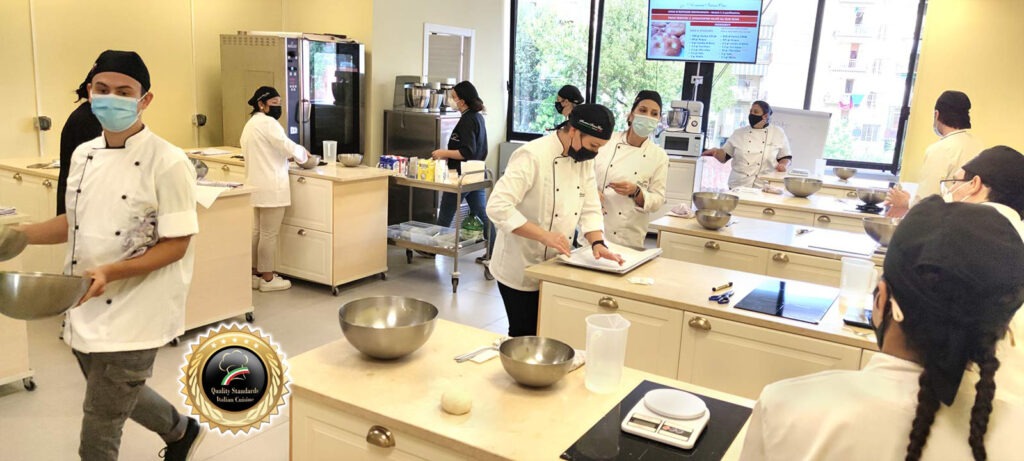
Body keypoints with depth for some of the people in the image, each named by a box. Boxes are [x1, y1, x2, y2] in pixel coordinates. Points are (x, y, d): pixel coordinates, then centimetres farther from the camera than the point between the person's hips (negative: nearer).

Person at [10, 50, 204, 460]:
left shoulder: (168, 163, -16)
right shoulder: (83, 155, 5)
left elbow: (175, 244, -16)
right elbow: (79, 222, 16)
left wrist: (111, 273, -27)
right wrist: (21, 234, 2)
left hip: (131, 318, -7)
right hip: (85, 310, 7)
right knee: (117, 393, 26)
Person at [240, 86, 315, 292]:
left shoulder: (251, 124, 18)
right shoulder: (268, 123, -14)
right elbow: (288, 147, -19)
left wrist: (285, 156, 14)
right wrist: (304, 153, 0)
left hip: (257, 184, 10)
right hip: (271, 187, -10)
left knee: (257, 231, 15)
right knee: (269, 234, -3)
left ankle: (255, 274, 23)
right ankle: (267, 279, 4)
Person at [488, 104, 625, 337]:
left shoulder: (584, 159, 3)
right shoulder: (533, 156, -22)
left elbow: (590, 207, 6)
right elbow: (497, 207, -28)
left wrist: (598, 243, -12)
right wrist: (545, 236, -31)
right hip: (521, 270, -7)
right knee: (525, 337, 2)